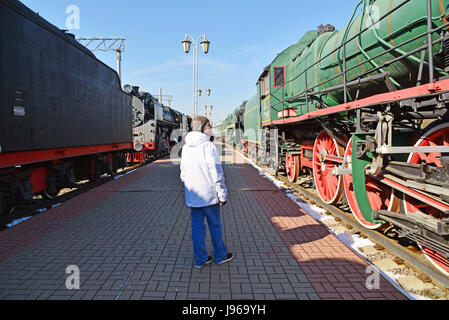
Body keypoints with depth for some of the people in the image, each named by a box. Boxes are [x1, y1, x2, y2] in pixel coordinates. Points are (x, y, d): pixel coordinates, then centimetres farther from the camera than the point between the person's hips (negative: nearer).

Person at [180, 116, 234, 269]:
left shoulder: (185, 148, 7)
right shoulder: (208, 146, -16)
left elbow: (183, 174, 13)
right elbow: (217, 174, -17)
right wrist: (223, 195, -9)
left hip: (192, 197, 6)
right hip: (209, 195, -6)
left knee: (197, 227, 12)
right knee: (215, 226, 10)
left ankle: (200, 259, 21)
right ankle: (220, 256, 26)